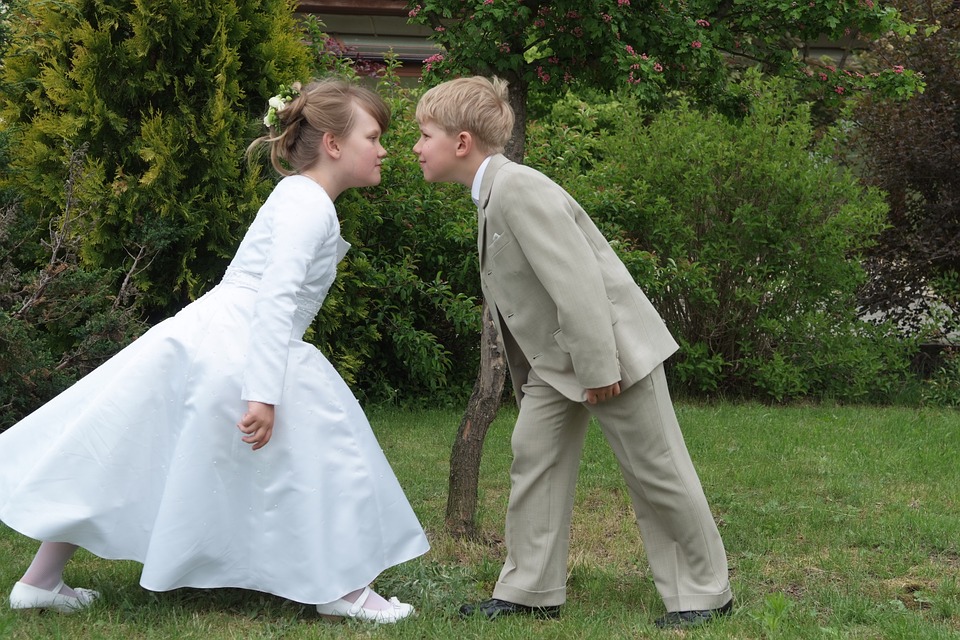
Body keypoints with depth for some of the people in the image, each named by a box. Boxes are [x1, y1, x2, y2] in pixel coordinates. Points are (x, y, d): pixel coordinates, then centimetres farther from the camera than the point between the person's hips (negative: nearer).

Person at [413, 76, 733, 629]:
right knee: (534, 458, 5)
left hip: (612, 345, -10)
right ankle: (531, 590, 12)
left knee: (656, 471, 0)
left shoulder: (519, 188, -23)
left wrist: (599, 369, -26)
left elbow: (576, 280, -27)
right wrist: (527, 371, 17)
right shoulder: (492, 195, 8)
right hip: (556, 360, 10)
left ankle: (705, 593, 12)